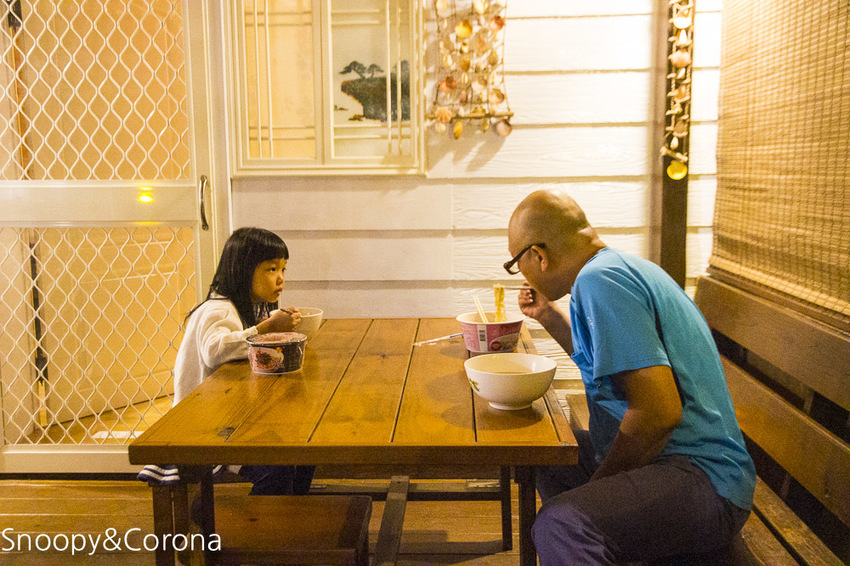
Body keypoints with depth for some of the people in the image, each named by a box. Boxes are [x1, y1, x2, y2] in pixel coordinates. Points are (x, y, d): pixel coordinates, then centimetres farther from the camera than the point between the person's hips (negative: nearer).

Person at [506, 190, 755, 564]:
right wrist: (550, 316, 24)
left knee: (560, 523, -34)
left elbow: (659, 411, -26)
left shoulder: (599, 278, -19)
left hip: (702, 478, -11)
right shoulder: (621, 267, 13)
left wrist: (595, 487, -14)